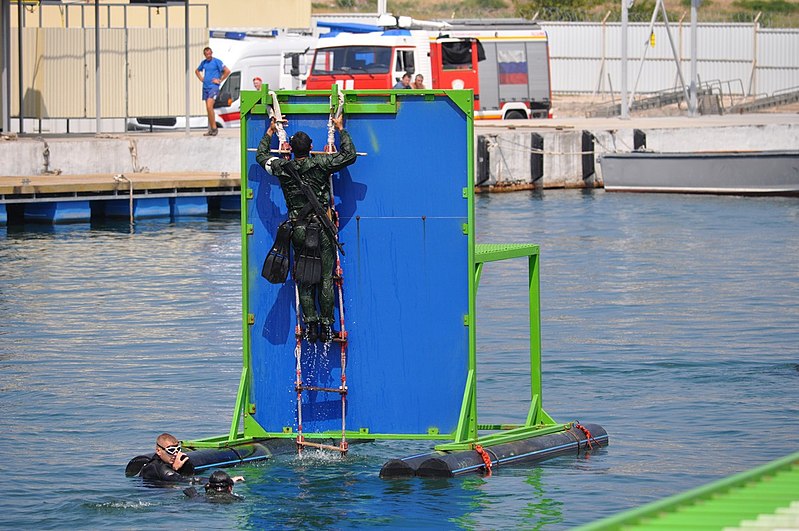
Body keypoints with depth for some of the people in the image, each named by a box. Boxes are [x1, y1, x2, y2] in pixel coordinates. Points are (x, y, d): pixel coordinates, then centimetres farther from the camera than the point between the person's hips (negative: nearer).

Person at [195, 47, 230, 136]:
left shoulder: (217, 62, -7)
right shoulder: (203, 62, 13)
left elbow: (227, 71, -13)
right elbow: (197, 71, 31)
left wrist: (220, 80, -9)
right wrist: (201, 79, 15)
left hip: (213, 87, -7)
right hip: (205, 87, 7)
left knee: (209, 107, -21)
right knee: (208, 108, 8)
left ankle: (214, 128, -16)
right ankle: (210, 130, 12)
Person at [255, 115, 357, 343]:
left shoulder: (282, 168, 0)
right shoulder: (321, 164, -6)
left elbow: (261, 156, 20)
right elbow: (350, 155, 3)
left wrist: (269, 132, 32)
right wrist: (341, 130, 14)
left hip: (298, 230, 2)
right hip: (322, 227, -2)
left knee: (304, 280, 6)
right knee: (325, 277, 1)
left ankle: (310, 325, -1)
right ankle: (326, 326, -1)